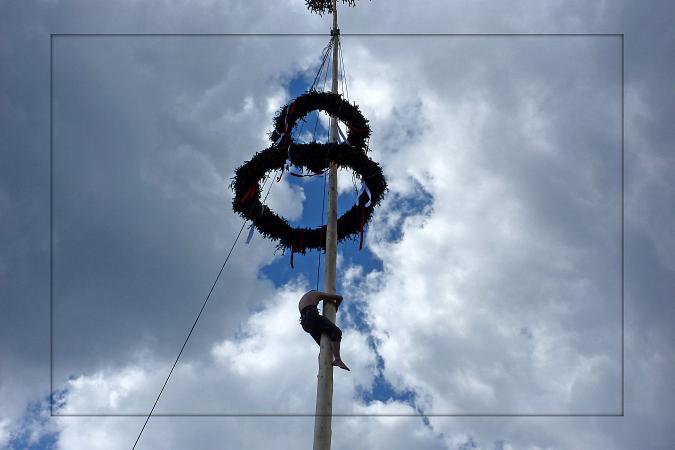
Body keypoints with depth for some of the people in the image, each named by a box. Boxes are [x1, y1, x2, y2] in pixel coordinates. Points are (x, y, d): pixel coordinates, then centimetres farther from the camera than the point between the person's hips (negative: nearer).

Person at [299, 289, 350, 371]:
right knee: (336, 332, -11)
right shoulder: (317, 294, 24)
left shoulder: (301, 301, 40)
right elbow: (339, 297, 22)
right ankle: (337, 359, -28)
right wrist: (335, 308, 40)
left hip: (305, 322, 7)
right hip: (312, 316, -7)